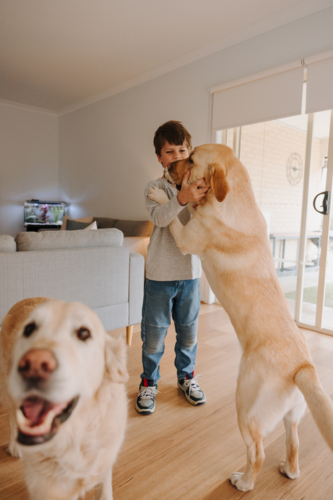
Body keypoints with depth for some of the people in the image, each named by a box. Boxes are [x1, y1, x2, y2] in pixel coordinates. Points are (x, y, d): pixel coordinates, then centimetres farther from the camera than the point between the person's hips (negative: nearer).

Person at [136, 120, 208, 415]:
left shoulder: (198, 188, 4)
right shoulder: (155, 188, -5)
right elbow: (159, 218, -24)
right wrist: (182, 198, -43)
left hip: (190, 273, 3)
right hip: (160, 274, -2)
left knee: (189, 331, 16)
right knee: (154, 333, 9)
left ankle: (186, 376, 39)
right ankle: (149, 382, 31)